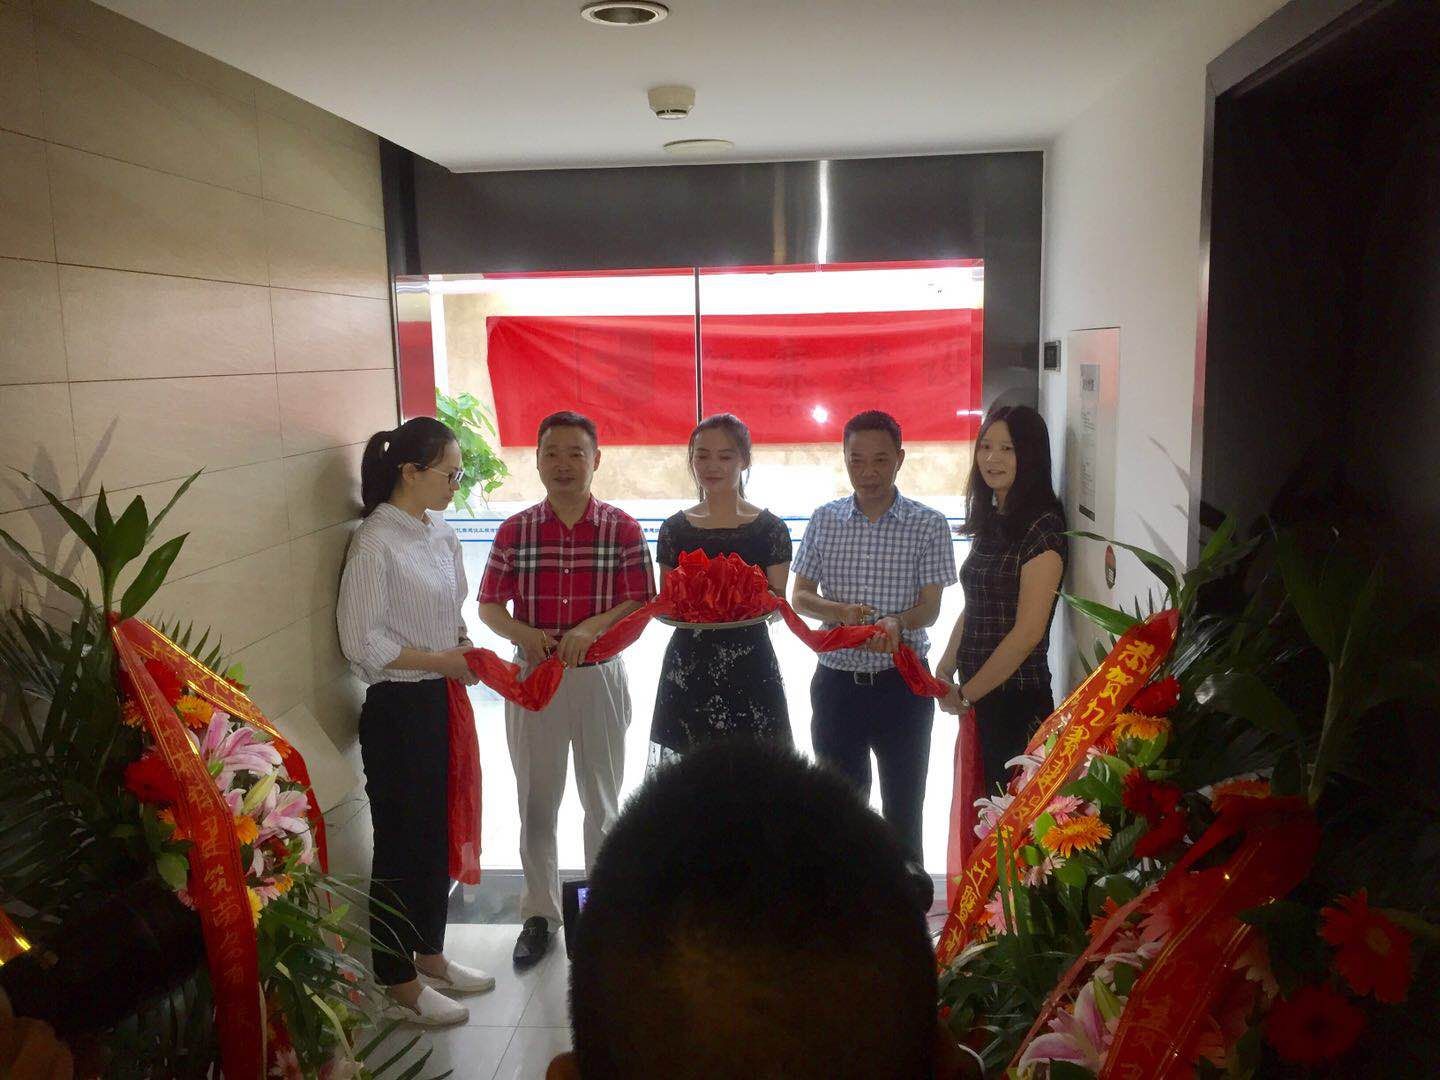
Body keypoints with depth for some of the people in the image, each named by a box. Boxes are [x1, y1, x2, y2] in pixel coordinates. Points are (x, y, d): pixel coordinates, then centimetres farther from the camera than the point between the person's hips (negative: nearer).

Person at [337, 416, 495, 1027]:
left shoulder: (441, 534, 6)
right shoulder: (376, 543, -17)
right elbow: (362, 642, -19)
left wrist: (467, 651, -2)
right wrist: (441, 661, -16)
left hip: (440, 702, 8)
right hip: (396, 709, -8)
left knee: (436, 835, 18)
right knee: (400, 844, 5)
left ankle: (430, 957, 36)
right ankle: (399, 985, 22)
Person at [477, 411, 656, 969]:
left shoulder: (622, 528, -5)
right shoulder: (514, 530, 0)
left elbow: (642, 603, -7)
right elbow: (489, 604, 5)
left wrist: (591, 627, -24)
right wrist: (522, 633, -16)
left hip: (600, 677, -1)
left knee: (602, 802, 13)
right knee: (536, 803, 12)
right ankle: (539, 913, 28)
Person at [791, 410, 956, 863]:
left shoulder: (929, 524, -4)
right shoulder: (824, 520, 3)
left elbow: (930, 606, -7)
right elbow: (799, 596, 5)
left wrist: (896, 623, -29)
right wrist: (839, 611, -16)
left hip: (902, 684, -2)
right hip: (837, 682, 2)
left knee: (904, 808, 9)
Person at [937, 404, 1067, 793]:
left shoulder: (1042, 527, -14)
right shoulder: (992, 521, 11)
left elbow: (1027, 634, -18)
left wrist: (965, 693, -10)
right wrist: (944, 673, 6)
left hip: (1016, 700, -8)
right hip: (978, 697, 8)